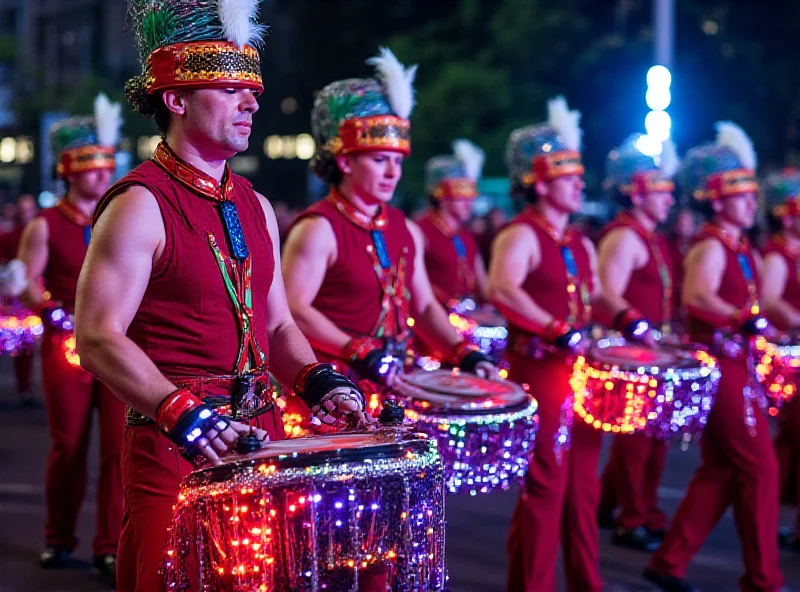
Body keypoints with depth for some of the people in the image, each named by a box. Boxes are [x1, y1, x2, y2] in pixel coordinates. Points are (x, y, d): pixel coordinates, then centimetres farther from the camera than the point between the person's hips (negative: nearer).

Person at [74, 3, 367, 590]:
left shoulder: (255, 207, 13)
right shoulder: (140, 206, -11)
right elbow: (98, 339, -18)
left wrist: (318, 381, -1)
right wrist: (182, 413, -29)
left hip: (259, 438, 7)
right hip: (174, 448, -7)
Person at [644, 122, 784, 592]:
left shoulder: (738, 248, 15)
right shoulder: (711, 247, -15)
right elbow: (697, 298, -33)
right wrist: (746, 320, -43)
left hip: (733, 365, 10)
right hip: (721, 366, -10)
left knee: (720, 471, 11)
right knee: (760, 468, -4)